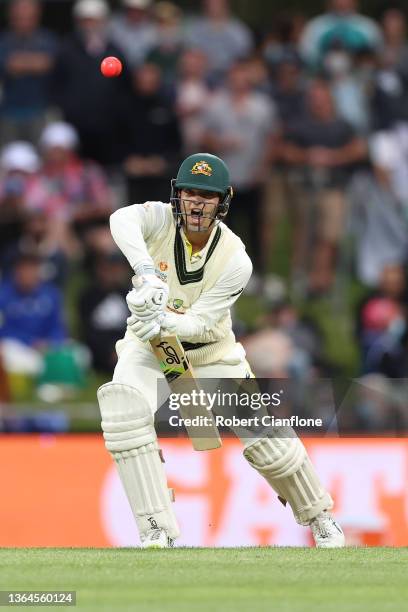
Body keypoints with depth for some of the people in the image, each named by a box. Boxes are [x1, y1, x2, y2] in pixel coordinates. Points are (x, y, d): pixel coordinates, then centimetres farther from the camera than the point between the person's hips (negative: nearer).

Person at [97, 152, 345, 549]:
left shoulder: (236, 261, -22)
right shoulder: (161, 220, -20)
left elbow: (199, 323, -25)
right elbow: (122, 219, -44)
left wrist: (163, 321, -46)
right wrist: (145, 270, -60)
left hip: (211, 353, 0)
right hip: (148, 350, 0)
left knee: (265, 439, -3)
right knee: (123, 411, -29)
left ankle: (318, 516, 26)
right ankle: (156, 531, -23)